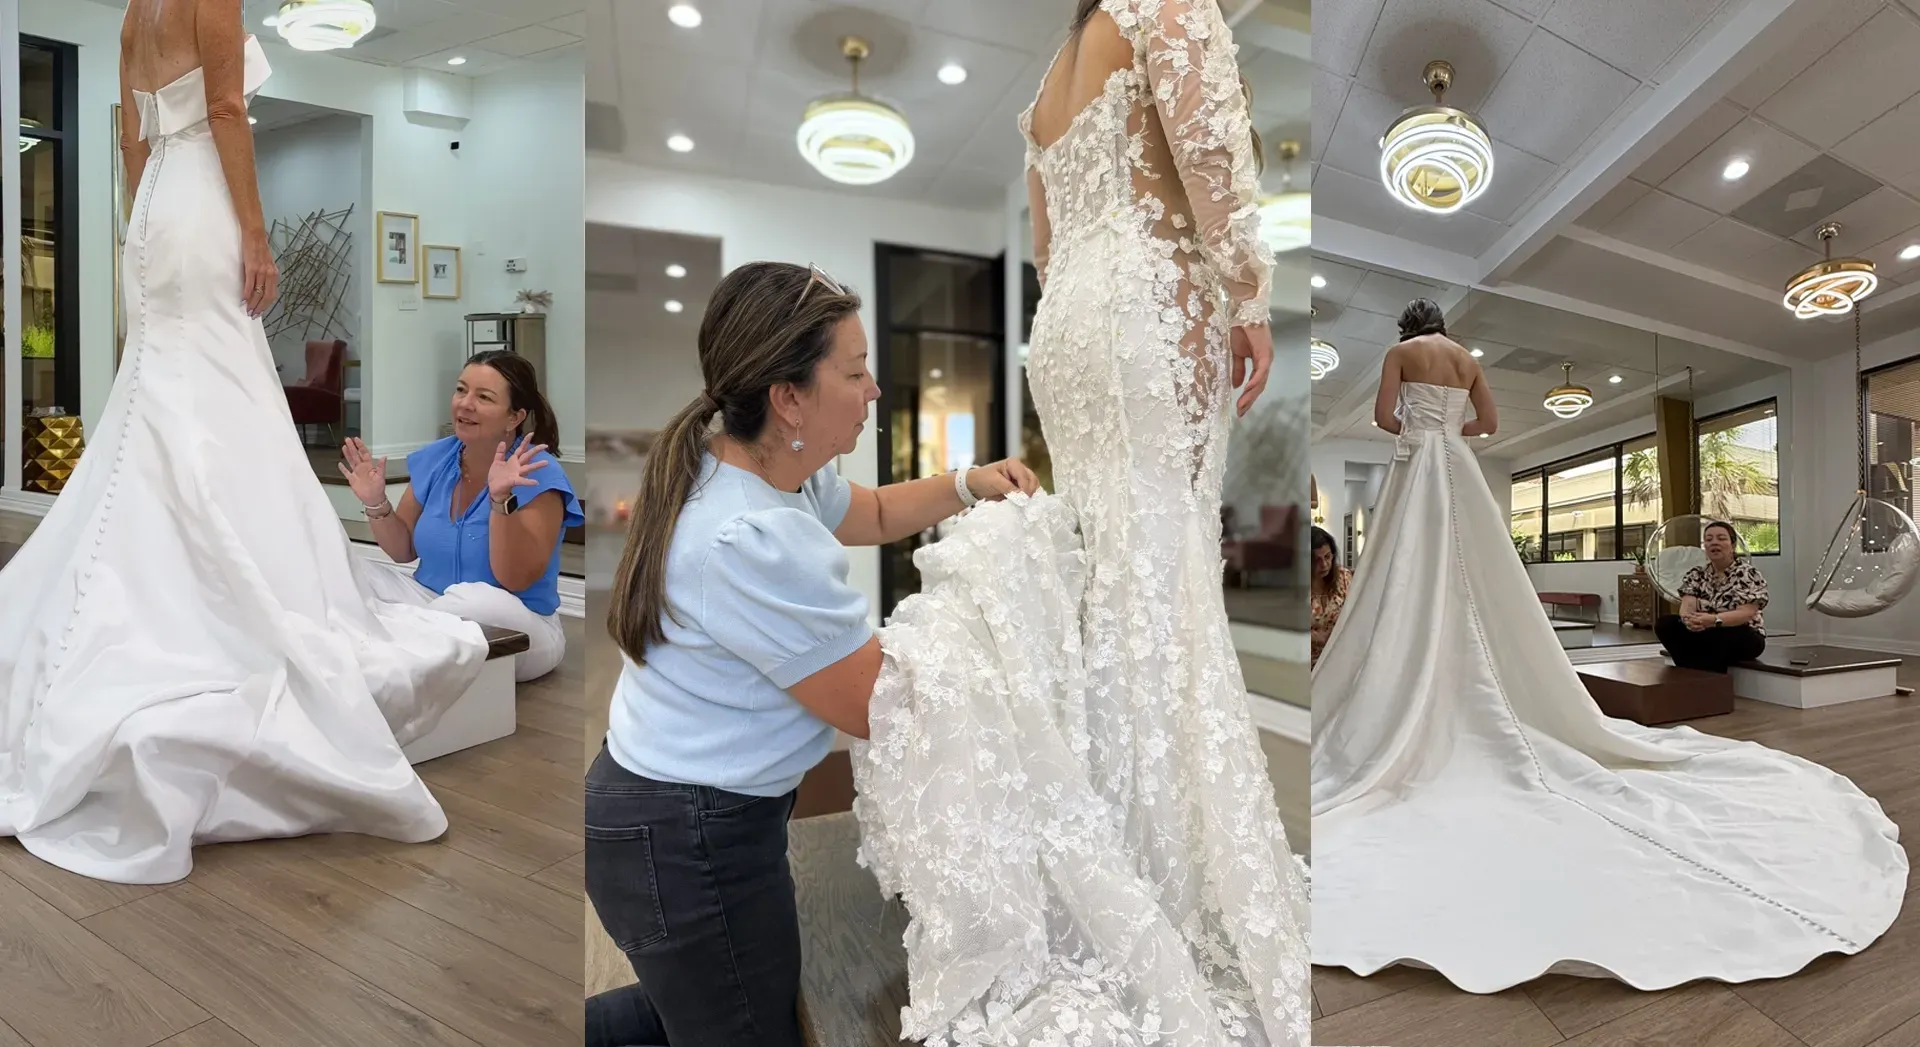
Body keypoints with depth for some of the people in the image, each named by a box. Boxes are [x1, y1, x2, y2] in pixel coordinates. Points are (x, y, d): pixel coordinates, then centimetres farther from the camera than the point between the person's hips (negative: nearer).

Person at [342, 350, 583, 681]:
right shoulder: (434, 458, 0)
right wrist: (377, 504, -8)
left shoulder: (539, 475, -18)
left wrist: (501, 499, -34)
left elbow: (516, 580, -24)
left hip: (516, 627, -5)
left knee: (476, 600, -36)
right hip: (433, 604, 5)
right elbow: (404, 551, 11)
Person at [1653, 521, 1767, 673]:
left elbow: (1746, 613, -20)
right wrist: (1689, 619, -34)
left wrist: (1714, 620, -40)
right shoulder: (1697, 574, 7)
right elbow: (1686, 607, -8)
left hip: (1744, 639, -4)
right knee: (1664, 624, -22)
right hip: (1707, 636, 4)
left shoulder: (1748, 573, -6)